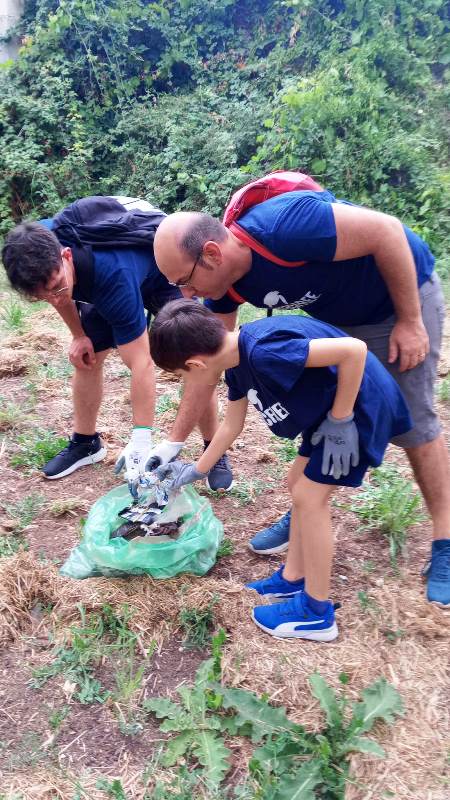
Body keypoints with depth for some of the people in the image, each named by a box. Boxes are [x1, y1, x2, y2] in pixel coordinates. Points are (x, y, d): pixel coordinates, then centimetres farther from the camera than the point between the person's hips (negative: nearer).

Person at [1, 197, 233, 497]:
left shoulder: (114, 276, -45)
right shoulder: (38, 245, -28)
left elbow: (141, 363, -41)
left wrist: (140, 442, -39)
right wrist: (78, 334, -3)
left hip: (164, 270, -6)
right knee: (87, 355, 0)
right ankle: (86, 442, 18)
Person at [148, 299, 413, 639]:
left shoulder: (263, 352, -31)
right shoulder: (236, 361, 0)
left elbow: (354, 349, -32)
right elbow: (232, 425, 15)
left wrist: (339, 420, -22)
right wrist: (196, 471, 23)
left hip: (361, 404, -10)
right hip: (331, 407, 10)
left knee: (309, 496, -4)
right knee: (299, 484, 17)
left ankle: (316, 613, 11)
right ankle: (293, 579, 31)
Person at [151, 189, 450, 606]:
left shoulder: (285, 227, -38)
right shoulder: (223, 282, -14)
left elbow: (387, 229, -29)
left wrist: (410, 321, -22)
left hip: (403, 294, -6)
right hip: (338, 318, 7)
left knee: (413, 423, -2)